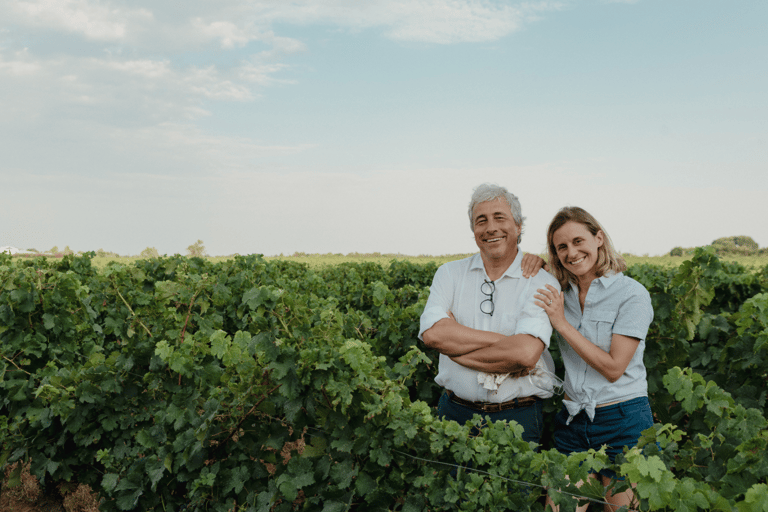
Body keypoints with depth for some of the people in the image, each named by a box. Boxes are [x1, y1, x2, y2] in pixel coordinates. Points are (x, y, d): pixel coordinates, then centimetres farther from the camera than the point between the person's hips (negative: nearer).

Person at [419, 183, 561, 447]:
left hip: (518, 416, -2)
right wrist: (502, 341, -16)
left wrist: (456, 348, -14)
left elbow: (525, 354, -21)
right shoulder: (450, 274, 4)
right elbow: (432, 333, -13)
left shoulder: (542, 283, -6)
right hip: (454, 412, 2)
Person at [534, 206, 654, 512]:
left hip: (623, 422, -5)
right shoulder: (561, 294, 6)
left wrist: (562, 324, -15)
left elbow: (613, 367, -15)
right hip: (572, 421, 5)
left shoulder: (632, 294, -10)